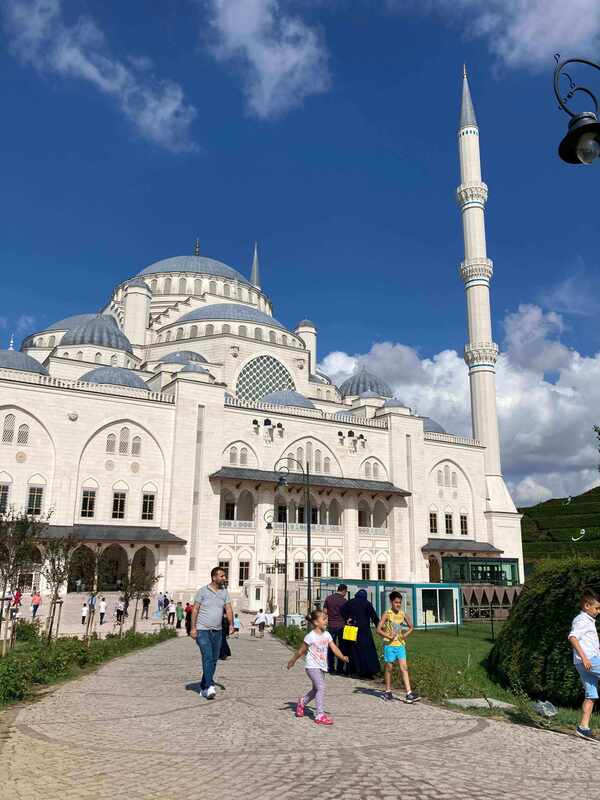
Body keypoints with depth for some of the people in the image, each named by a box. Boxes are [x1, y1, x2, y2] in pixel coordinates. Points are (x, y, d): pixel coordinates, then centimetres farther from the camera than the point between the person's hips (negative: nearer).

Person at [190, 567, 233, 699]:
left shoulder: (224, 592, 7)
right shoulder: (202, 591, -4)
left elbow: (228, 609, 2)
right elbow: (195, 610, -4)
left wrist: (231, 624, -11)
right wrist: (193, 628, -11)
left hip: (217, 631, 5)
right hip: (202, 630, -5)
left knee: (214, 660, 8)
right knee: (207, 657, -18)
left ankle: (203, 687, 20)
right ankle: (210, 687, -22)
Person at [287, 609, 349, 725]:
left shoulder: (327, 634, 3)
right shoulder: (310, 636, -15)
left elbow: (334, 648, -4)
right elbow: (301, 651, -3)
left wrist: (342, 657, -21)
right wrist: (292, 661, 6)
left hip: (321, 666, 7)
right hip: (312, 666, -7)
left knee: (316, 689, 18)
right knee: (321, 686, -18)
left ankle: (301, 702, 43)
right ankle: (320, 715, -13)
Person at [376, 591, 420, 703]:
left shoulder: (402, 614, 3)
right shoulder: (387, 614, -8)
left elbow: (411, 627, 16)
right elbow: (379, 629, -13)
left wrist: (406, 634, -2)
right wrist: (388, 636, -23)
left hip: (400, 644, 3)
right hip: (389, 644, -3)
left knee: (404, 668, -4)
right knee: (389, 668, 6)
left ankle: (409, 693, -6)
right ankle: (388, 691, 21)